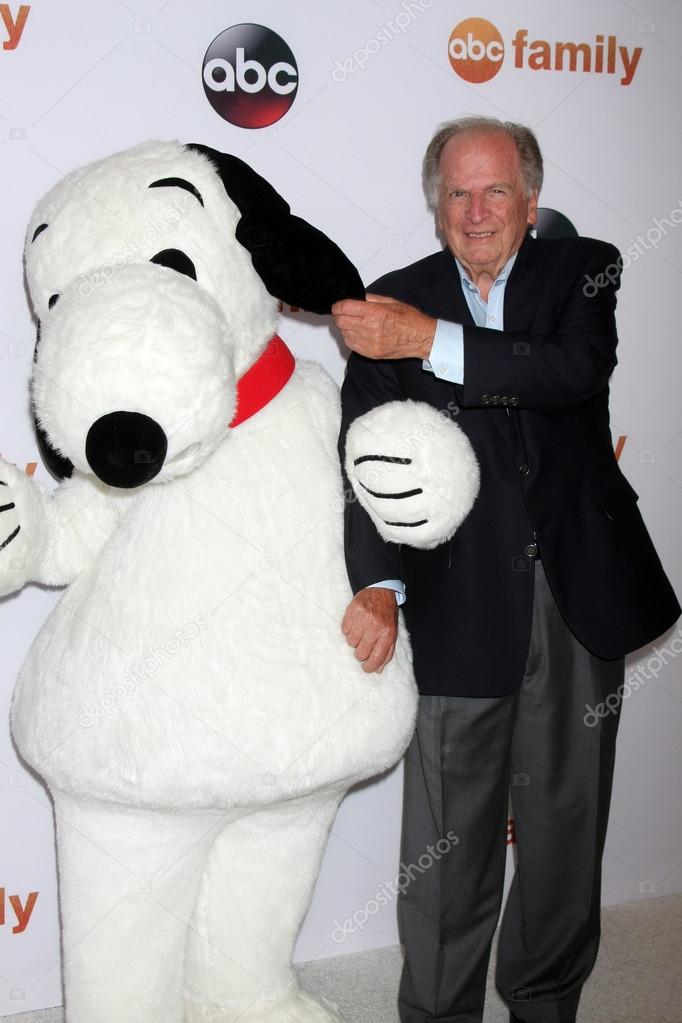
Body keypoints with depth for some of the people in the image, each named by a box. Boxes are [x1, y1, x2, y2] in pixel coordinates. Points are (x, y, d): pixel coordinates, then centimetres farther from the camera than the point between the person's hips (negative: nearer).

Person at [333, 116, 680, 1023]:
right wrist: (376, 584, -22)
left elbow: (579, 370, -19)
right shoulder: (395, 303, 1)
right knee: (450, 836, 6)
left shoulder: (583, 271, 3)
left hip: (579, 591, 2)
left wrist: (433, 340, -25)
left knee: (566, 815, 16)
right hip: (460, 602, -1)